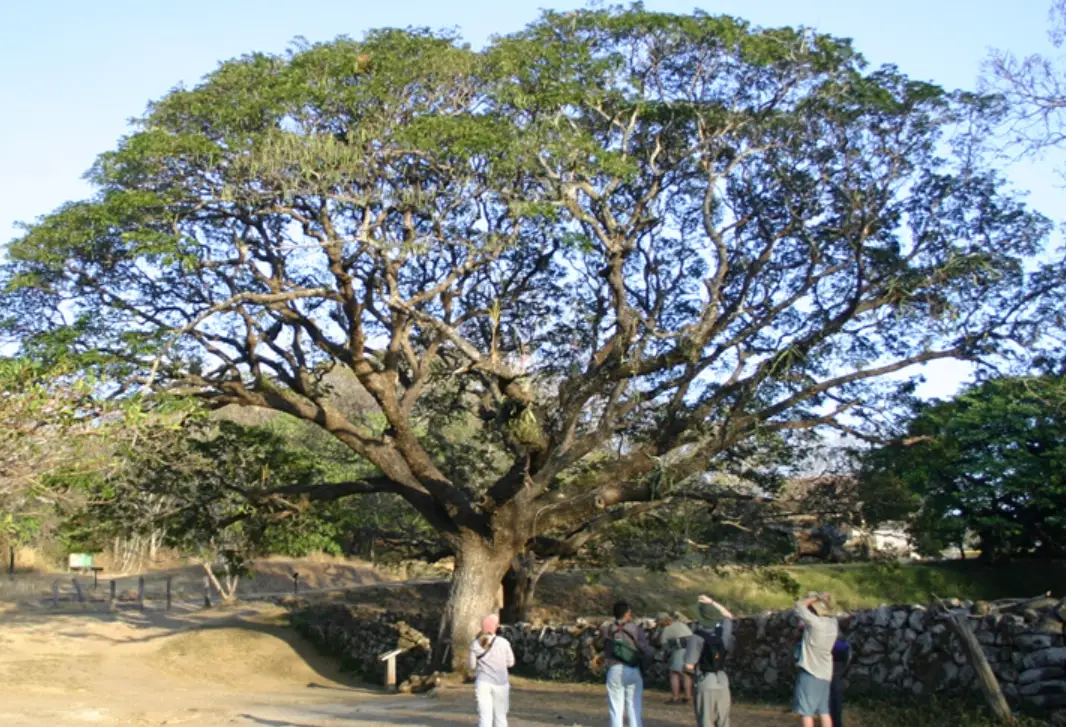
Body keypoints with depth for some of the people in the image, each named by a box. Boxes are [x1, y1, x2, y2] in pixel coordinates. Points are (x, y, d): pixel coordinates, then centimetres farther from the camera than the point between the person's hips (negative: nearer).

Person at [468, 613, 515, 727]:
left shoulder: (475, 644, -1)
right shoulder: (503, 643, -7)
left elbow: (472, 666, 4)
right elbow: (510, 662, 2)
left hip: (482, 683, 1)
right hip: (500, 683, -1)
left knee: (484, 716, -1)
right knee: (500, 716, 13)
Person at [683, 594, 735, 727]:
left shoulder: (698, 636, -15)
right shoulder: (723, 632, 0)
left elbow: (689, 666, -18)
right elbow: (728, 616, 24)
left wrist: (696, 669, 6)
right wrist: (711, 602, 18)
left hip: (706, 683, -5)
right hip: (722, 681, 5)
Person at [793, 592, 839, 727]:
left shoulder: (815, 622, -18)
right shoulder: (833, 623, 3)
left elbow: (799, 605, -9)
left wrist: (816, 598, 0)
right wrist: (824, 601, 10)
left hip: (809, 672, -7)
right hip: (824, 674, 8)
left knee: (805, 711, -4)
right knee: (823, 711, 11)